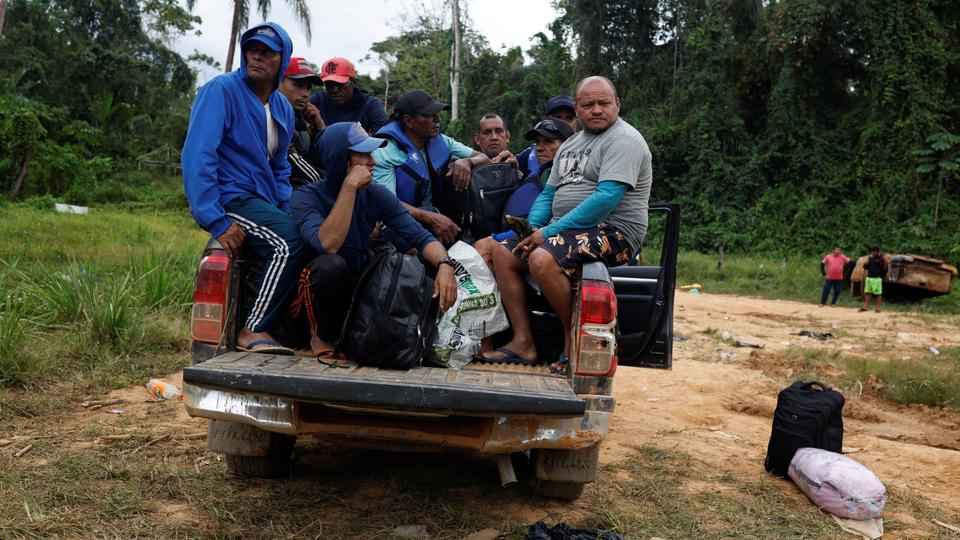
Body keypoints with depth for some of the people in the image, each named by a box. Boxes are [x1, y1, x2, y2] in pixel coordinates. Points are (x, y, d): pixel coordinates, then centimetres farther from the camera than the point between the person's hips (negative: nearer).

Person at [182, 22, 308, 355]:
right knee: (290, 242, -28)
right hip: (229, 197, -7)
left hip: (262, 202, 8)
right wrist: (217, 222, -24)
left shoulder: (283, 108, 14)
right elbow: (197, 156, -17)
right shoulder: (221, 90, -8)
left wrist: (286, 213, 7)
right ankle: (253, 331, -14)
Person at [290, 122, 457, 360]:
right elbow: (328, 245, -32)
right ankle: (321, 338, -8)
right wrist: (350, 186, -29)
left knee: (432, 288, -15)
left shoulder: (377, 195, -2)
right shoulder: (306, 197, -13)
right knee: (331, 264, -37)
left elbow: (420, 236, -9)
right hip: (316, 293, -4)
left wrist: (444, 264, -30)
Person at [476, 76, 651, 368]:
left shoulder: (623, 140, -9)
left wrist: (550, 231, -20)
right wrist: (533, 228, -1)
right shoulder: (570, 144, 19)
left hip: (613, 232, -9)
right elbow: (548, 193, 21)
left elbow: (607, 198, -21)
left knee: (542, 259, -32)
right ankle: (522, 343, -3)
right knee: (503, 254, 2)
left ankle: (574, 342, -14)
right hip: (567, 231, 9)